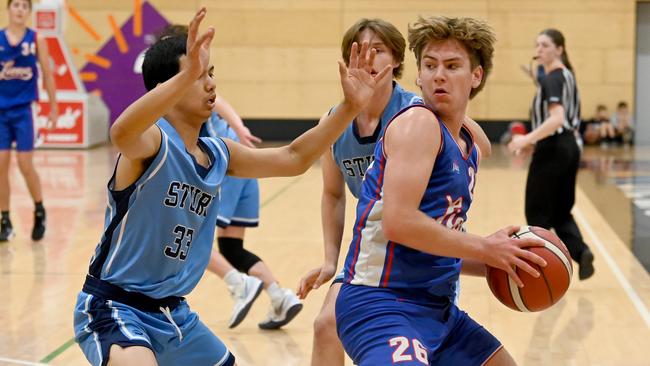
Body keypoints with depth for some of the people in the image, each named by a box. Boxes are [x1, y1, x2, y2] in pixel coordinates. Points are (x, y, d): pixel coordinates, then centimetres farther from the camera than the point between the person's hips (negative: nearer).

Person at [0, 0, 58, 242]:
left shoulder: (36, 40, 0)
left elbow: (47, 75, 3)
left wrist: (53, 108, 3)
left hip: (22, 110, -2)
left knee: (25, 165, -3)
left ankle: (39, 212, 19)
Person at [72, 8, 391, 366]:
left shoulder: (218, 154, 6)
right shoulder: (152, 140, -18)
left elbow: (293, 158, 13)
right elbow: (121, 133, -43)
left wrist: (349, 107, 2)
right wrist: (187, 75, -56)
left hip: (172, 312, 9)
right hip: (113, 308, -9)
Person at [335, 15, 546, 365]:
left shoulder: (469, 148, 17)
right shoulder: (418, 122, -10)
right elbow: (398, 222, -22)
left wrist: (500, 263, 7)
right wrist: (483, 247, -13)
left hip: (437, 308, 10)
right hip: (381, 305, -10)